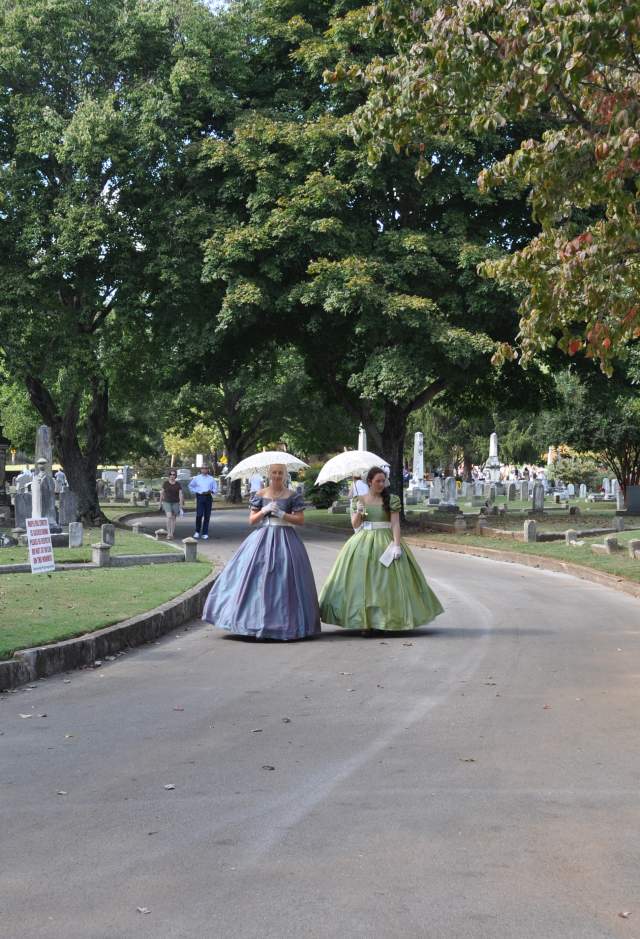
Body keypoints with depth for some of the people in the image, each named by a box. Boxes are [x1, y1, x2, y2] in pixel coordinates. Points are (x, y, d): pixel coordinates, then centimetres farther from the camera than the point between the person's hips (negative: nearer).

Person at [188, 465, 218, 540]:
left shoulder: (211, 478, 10)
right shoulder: (197, 478, 9)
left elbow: (215, 488, 12)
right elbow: (190, 486, 18)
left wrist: (211, 491, -8)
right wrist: (196, 491, 4)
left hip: (208, 497, 1)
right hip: (200, 497, -1)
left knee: (207, 516, 1)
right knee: (199, 514, -13)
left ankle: (205, 533, 6)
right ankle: (197, 532, 1)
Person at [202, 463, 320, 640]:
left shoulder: (292, 496, 5)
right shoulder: (260, 495, 8)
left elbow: (301, 520, 0)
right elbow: (252, 520, 7)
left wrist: (282, 514, -11)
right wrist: (264, 511, -10)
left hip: (285, 540, -1)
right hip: (263, 538, 1)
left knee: (284, 579, -5)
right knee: (258, 577, -6)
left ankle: (285, 623, 3)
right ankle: (256, 620, 0)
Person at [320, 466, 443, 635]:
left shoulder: (391, 500, 0)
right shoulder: (359, 500, 7)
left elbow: (395, 524, -6)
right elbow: (355, 525, 7)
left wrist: (397, 545, -16)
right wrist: (358, 512, -12)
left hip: (385, 542, -2)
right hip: (363, 543, 2)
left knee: (386, 581, -3)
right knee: (362, 580, -2)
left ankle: (389, 619, 4)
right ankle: (366, 622, 2)